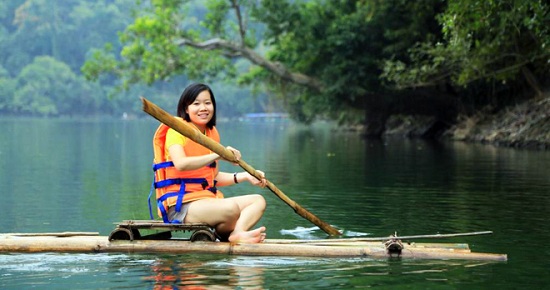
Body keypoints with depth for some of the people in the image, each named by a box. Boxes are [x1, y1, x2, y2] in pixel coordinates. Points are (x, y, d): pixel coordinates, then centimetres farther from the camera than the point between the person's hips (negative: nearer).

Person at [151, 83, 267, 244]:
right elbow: (180, 164, -27)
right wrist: (217, 155, -32)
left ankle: (238, 234, -31)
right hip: (181, 205, -9)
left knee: (258, 201, -5)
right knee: (231, 208, -33)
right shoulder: (177, 131, -7)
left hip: (208, 201, 9)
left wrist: (245, 176, 9)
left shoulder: (212, 134, 18)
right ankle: (224, 232, -2)